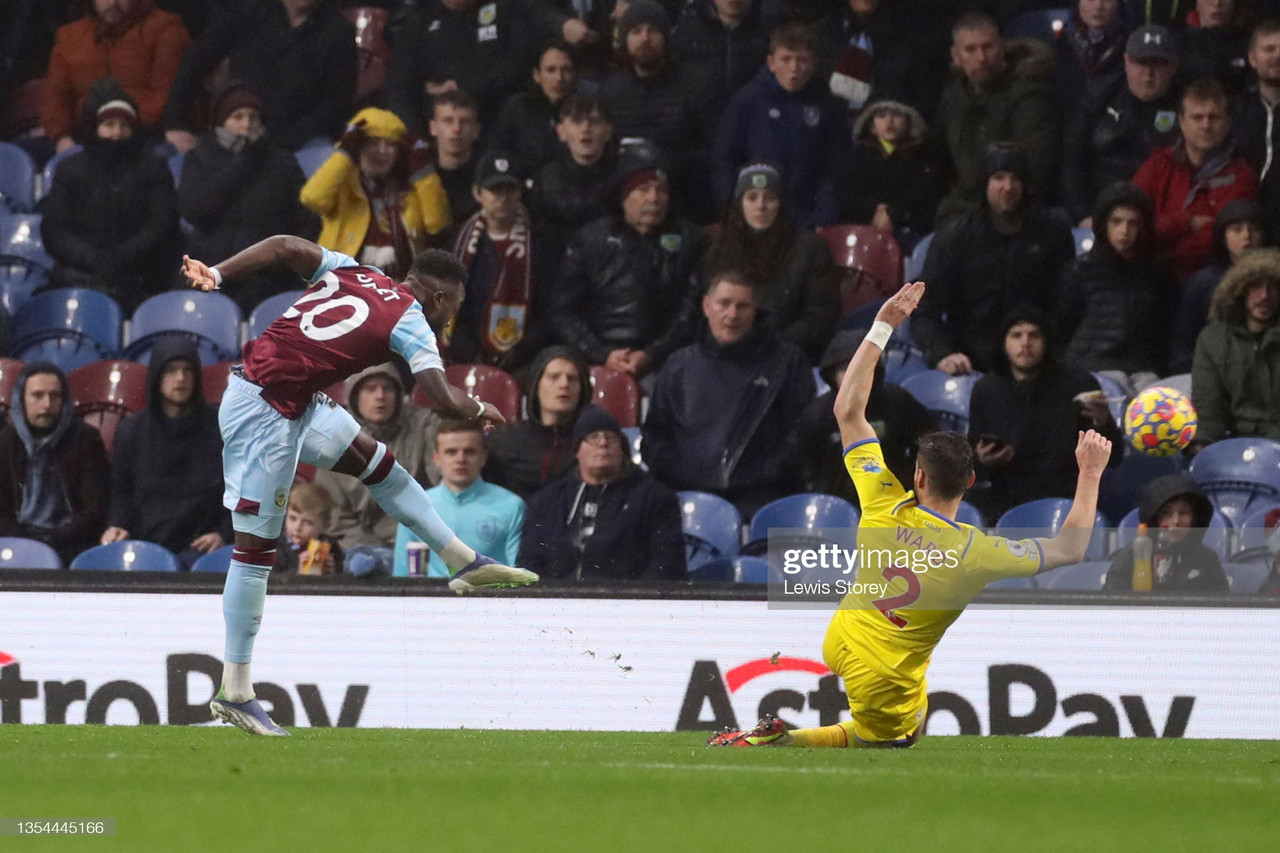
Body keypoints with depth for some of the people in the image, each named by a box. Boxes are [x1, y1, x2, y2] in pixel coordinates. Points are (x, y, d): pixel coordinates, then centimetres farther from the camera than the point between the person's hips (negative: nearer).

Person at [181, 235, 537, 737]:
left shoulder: (353, 274, 11)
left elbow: (285, 247, 2)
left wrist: (214, 274, -1)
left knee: (377, 461, 20)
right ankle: (235, 693, -1)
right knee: (255, 547, -5)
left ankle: (464, 562, 31)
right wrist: (481, 410, 7)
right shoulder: (411, 324, -7)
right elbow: (444, 402, -14)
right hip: (266, 411, -9)